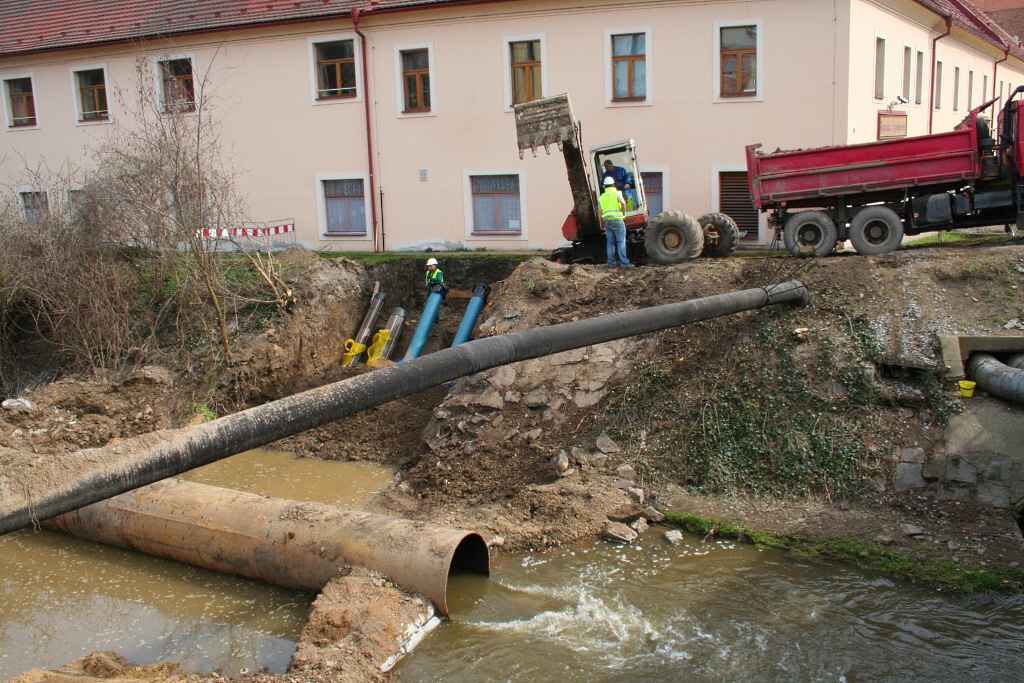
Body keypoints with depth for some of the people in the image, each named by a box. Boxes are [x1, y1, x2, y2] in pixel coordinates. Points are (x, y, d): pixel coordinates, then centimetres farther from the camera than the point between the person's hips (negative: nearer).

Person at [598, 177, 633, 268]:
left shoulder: (601, 197, 14)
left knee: (610, 242, 9)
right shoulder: (616, 193, -1)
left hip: (607, 221, 5)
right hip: (617, 220, -4)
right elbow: (623, 202, -21)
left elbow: (600, 213, 13)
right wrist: (624, 212, -6)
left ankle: (611, 263, 9)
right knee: (621, 242, -3)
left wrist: (602, 224, 21)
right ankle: (624, 262, -8)